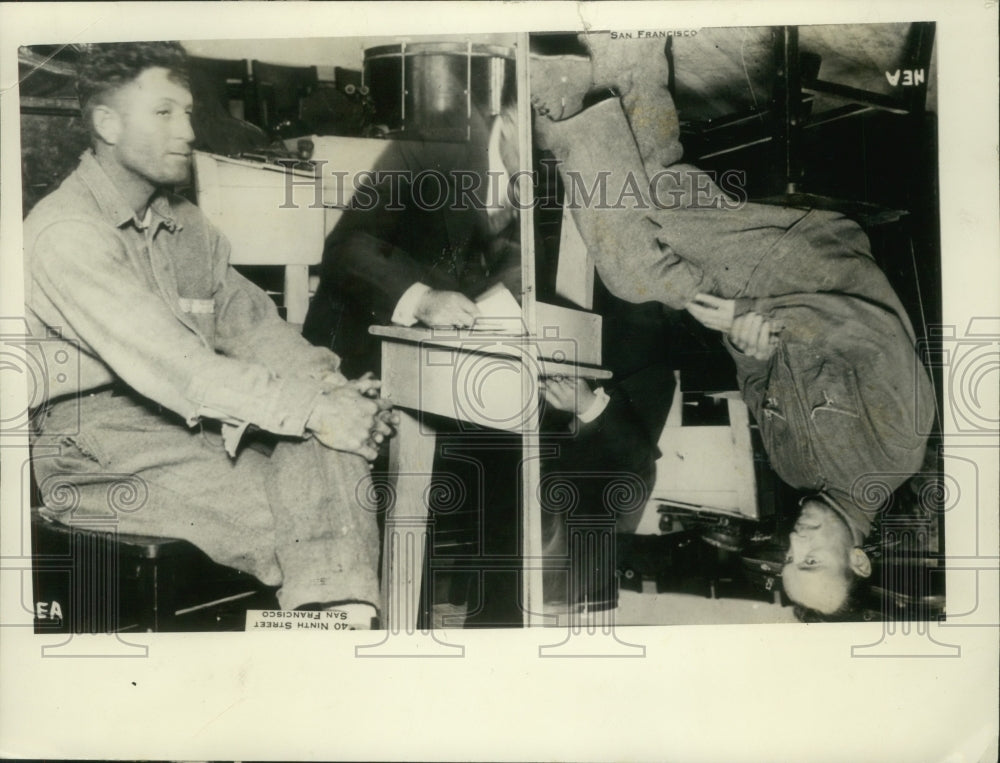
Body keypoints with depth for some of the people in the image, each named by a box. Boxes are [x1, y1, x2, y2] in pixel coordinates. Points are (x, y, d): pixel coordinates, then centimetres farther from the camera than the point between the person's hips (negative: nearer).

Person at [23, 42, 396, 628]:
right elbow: (170, 364, -23)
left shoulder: (189, 227, 16)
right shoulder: (65, 232, -13)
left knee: (332, 437, -20)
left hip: (198, 421, 7)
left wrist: (329, 386, -12)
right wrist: (309, 408, -27)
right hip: (99, 442, -6)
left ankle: (344, 613, -29)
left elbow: (253, 323, 8)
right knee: (283, 518, -23)